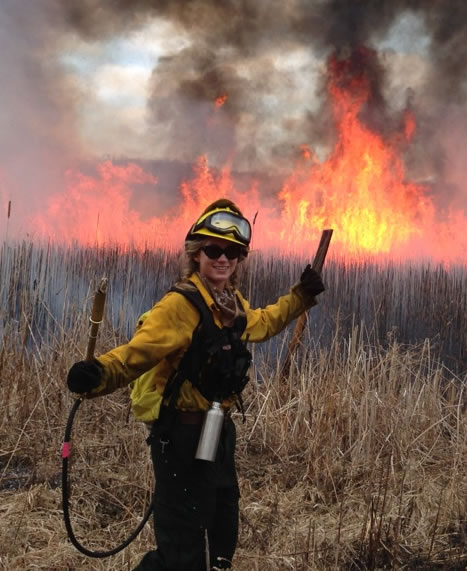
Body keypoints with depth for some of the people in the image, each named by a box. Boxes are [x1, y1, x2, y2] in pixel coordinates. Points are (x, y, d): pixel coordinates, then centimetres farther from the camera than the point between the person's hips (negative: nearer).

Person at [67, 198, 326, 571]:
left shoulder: (233, 303, 7)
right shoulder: (181, 304, -21)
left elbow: (261, 323, 30)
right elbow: (138, 352, -35)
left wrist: (301, 296, 31)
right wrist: (99, 374, -54)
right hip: (182, 436, -9)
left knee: (222, 536, 24)